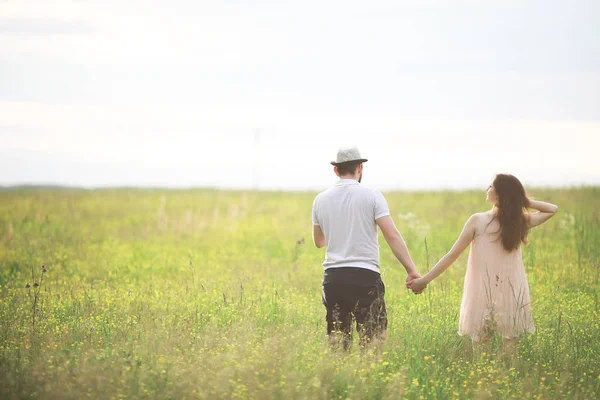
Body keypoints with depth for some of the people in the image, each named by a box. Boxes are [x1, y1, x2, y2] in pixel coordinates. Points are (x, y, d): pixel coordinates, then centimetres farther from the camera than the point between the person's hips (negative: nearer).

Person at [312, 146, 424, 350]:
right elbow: (392, 235, -10)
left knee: (337, 342, 8)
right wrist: (411, 270, -10)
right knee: (373, 341, -1)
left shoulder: (321, 199, 9)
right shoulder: (371, 196, -2)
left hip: (333, 277, 4)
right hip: (365, 275, -4)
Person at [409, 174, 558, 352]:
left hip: (483, 297, -2)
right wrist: (523, 200, 5)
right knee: (511, 349, 5)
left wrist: (424, 280, 0)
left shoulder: (478, 221, -9)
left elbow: (452, 255, -6)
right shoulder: (521, 222, 0)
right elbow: (552, 209, 16)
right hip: (512, 297, 2)